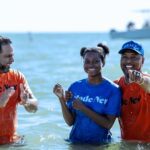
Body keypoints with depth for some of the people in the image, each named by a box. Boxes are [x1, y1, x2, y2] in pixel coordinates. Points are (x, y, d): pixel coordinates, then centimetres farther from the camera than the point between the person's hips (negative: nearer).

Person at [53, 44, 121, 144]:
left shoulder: (113, 89, -10)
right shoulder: (76, 87, 0)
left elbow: (108, 124, -16)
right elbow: (70, 122, -1)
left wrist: (83, 108, -21)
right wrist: (62, 99, -15)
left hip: (100, 143, -1)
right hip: (76, 141, 1)